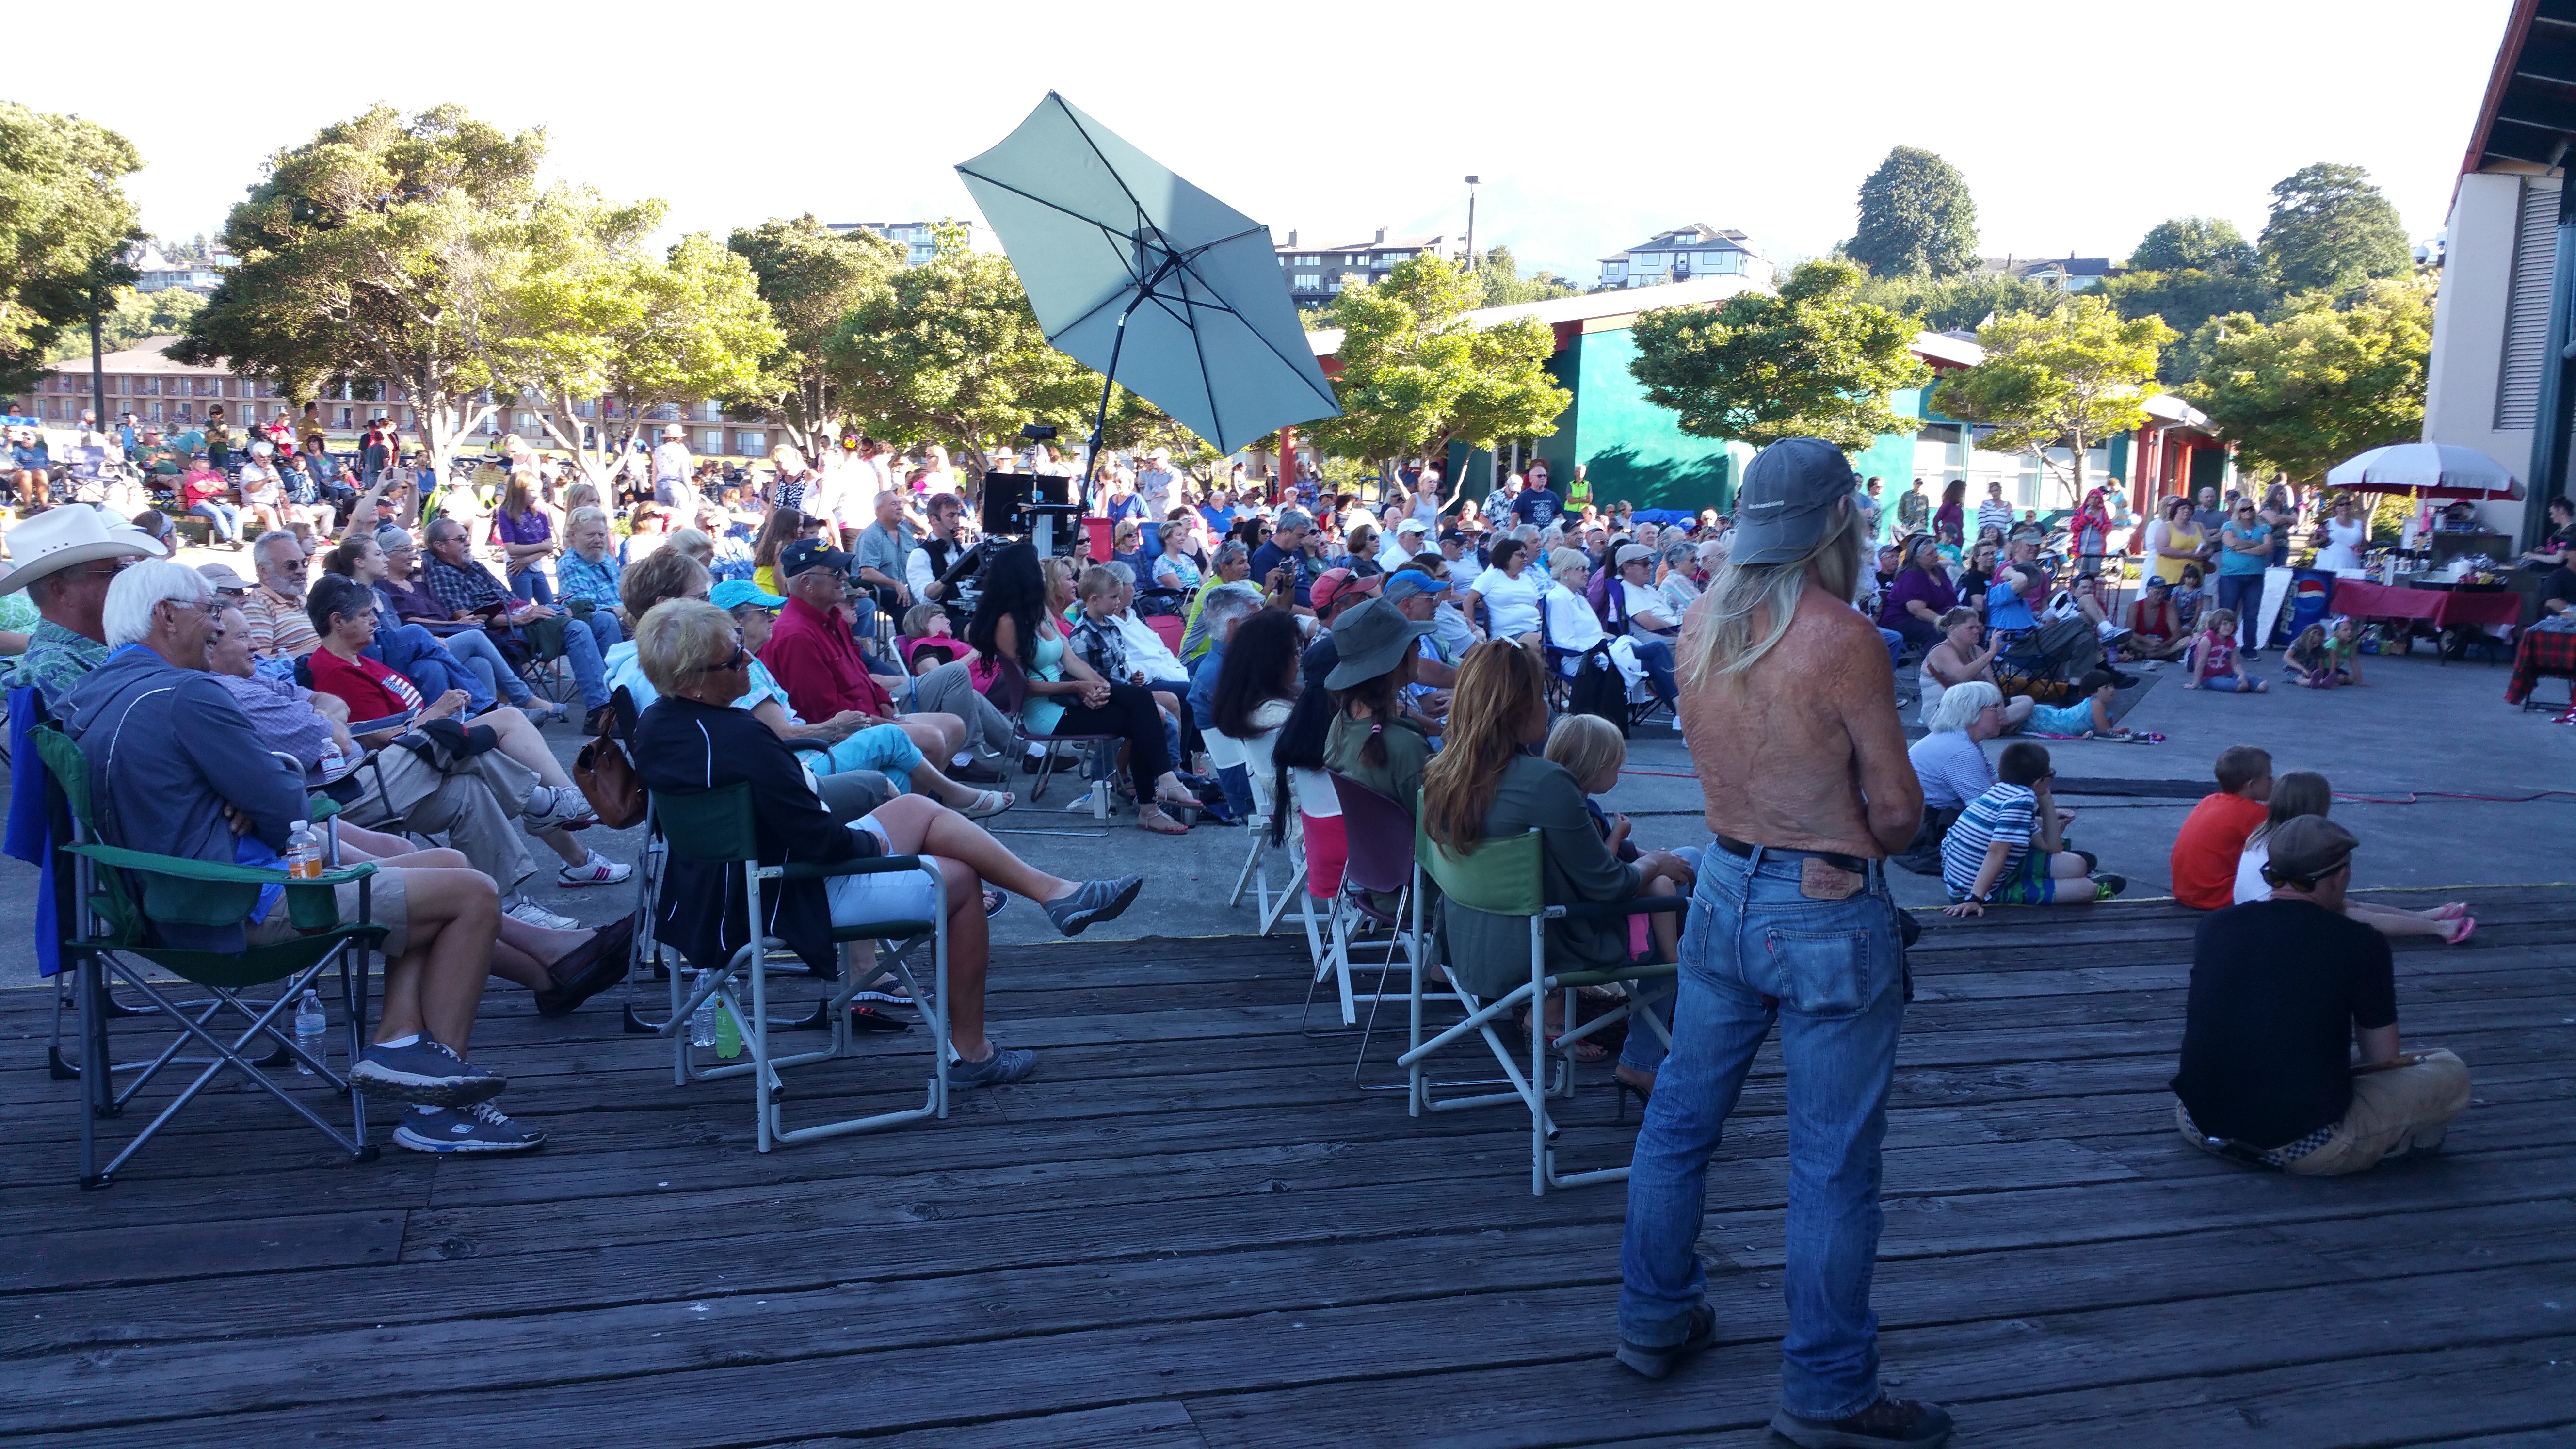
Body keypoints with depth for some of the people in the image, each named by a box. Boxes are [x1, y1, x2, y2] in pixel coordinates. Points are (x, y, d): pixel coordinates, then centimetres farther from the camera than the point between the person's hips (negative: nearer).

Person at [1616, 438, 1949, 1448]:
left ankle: (1655, 1319, 34)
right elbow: (1897, 814, -14)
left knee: (1679, 1118, 18)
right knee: (1832, 1163, 5)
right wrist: (1870, 839, 6)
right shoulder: (1842, 640, -20)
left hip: (1725, 890, 7)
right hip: (1828, 911, -7)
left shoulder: (1701, 623, -1)